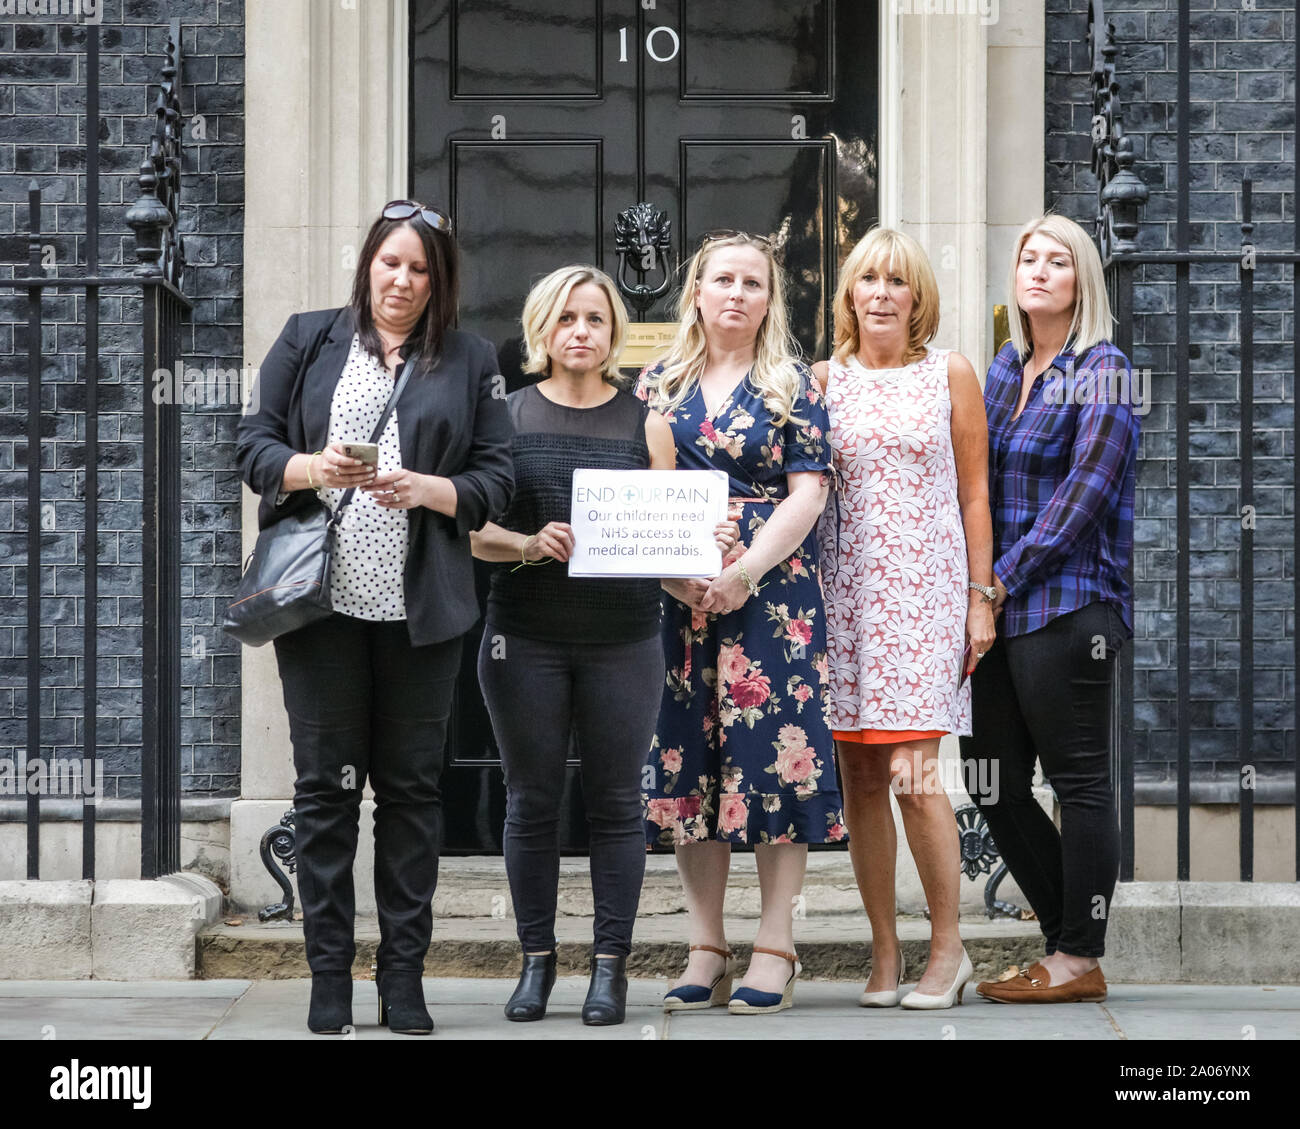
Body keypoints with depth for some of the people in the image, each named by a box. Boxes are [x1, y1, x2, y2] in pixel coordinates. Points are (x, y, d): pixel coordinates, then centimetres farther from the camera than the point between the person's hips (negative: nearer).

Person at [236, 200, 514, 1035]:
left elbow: (496, 479, 6)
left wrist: (425, 488, -12)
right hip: (322, 594, 0)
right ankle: (330, 974, 7)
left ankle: (405, 976, 10)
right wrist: (314, 469, -12)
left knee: (412, 786, 3)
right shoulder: (308, 341, 11)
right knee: (326, 783, 1)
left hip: (421, 606, 0)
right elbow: (255, 445, 7)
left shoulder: (470, 361, 10)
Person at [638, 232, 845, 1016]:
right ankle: (707, 950, 8)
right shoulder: (660, 385, 12)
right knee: (687, 758, 2)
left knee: (773, 753, -6)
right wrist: (671, 571, -9)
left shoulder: (792, 386, 5)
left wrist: (742, 573, -14)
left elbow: (807, 492, -3)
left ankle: (776, 950, -1)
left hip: (771, 591, -3)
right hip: (676, 594, 3)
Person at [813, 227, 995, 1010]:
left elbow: (974, 492, 5)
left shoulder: (950, 374, 5)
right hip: (846, 586, 3)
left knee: (912, 775, -12)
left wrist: (980, 596, -1)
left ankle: (948, 945, 1)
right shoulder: (824, 380, 9)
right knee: (859, 778, 2)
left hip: (925, 586, -3)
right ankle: (885, 951, 10)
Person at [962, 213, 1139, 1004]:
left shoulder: (1103, 373, -6)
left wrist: (1002, 579, -15)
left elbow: (1083, 494, -13)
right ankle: (1067, 939, 19)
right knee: (995, 780, 8)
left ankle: (1080, 961, 5)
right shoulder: (1003, 369, 15)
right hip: (1002, 609, 8)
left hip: (1069, 605, -8)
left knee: (1080, 783, -1)